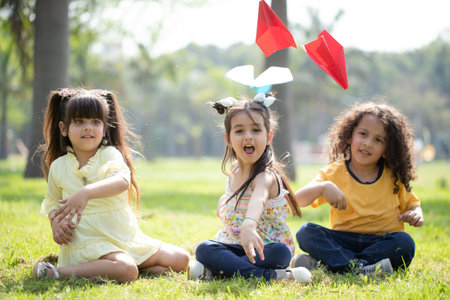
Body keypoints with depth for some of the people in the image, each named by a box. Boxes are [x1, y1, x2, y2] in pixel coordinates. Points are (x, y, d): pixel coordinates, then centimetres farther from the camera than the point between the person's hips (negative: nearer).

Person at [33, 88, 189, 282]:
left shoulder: (110, 155, -4)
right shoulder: (58, 166, 3)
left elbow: (122, 181, -27)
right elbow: (52, 201, 21)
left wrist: (87, 192, -44)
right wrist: (55, 221, -4)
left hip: (127, 236, 3)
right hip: (89, 242, -3)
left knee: (181, 260, -4)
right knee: (126, 270, -33)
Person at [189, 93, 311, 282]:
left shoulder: (266, 176, -21)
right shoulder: (234, 171, 5)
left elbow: (258, 200, -48)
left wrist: (249, 226, -68)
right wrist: (223, 203, 8)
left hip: (263, 248, -6)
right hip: (235, 244, 6)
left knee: (280, 252, -38)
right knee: (203, 249, -22)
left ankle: (213, 270, -32)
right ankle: (274, 275, -29)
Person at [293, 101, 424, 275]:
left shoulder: (394, 178, 6)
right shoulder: (334, 173, 1)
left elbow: (411, 203, 18)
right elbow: (298, 200, -8)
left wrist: (416, 214, -6)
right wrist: (323, 187, -27)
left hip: (383, 242, 1)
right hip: (343, 241, 0)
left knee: (405, 243, -31)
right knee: (306, 233, -22)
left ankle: (325, 264, -32)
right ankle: (359, 267, -39)